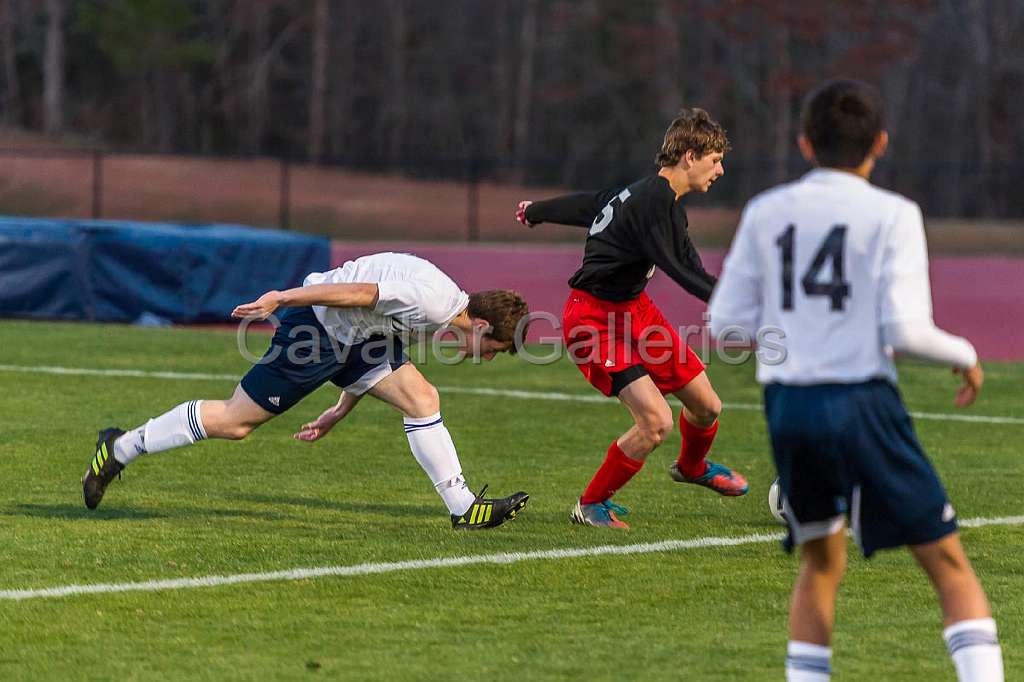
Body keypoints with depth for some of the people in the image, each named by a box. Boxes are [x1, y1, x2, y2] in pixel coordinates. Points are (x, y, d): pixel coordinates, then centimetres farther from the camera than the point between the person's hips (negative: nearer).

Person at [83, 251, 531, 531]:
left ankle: (464, 508, -1)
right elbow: (359, 291, -27)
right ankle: (121, 447, 9)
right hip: (318, 329, -10)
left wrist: (339, 413, 27)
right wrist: (281, 298, -28)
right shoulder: (435, 301, -22)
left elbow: (375, 362, 23)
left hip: (356, 336, 10)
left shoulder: (441, 311, 13)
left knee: (422, 399, -3)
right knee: (235, 421, -4)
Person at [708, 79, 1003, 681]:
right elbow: (905, 330, -12)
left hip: (788, 405, 4)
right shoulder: (891, 214, -4)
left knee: (822, 564, 21)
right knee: (950, 565, 4)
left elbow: (728, 324, 7)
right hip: (862, 403, -4)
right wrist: (965, 356, 6)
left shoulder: (766, 213, 7)